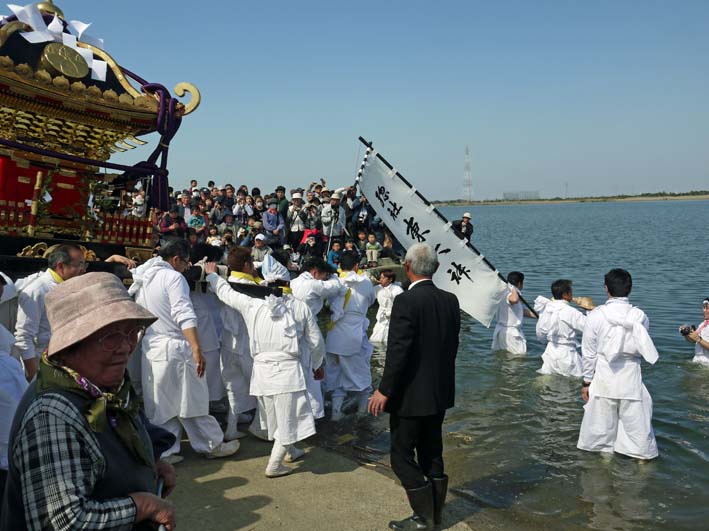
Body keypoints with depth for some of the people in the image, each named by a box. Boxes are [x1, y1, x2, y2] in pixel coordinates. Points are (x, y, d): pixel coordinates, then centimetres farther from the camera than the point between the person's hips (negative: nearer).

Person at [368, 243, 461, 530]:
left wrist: (384, 390, -15)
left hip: (411, 395, -7)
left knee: (402, 456, 8)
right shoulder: (451, 301, 1)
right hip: (440, 392, 8)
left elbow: (398, 351, -23)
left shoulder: (406, 301, -21)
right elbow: (452, 345, 8)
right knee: (432, 453, 19)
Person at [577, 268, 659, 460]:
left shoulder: (596, 316, -10)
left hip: (604, 378, -1)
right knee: (636, 424, 11)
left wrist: (586, 381, 4)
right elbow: (643, 349, 4)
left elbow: (589, 352, -5)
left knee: (601, 424, 12)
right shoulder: (640, 316, -6)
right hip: (631, 377, 1)